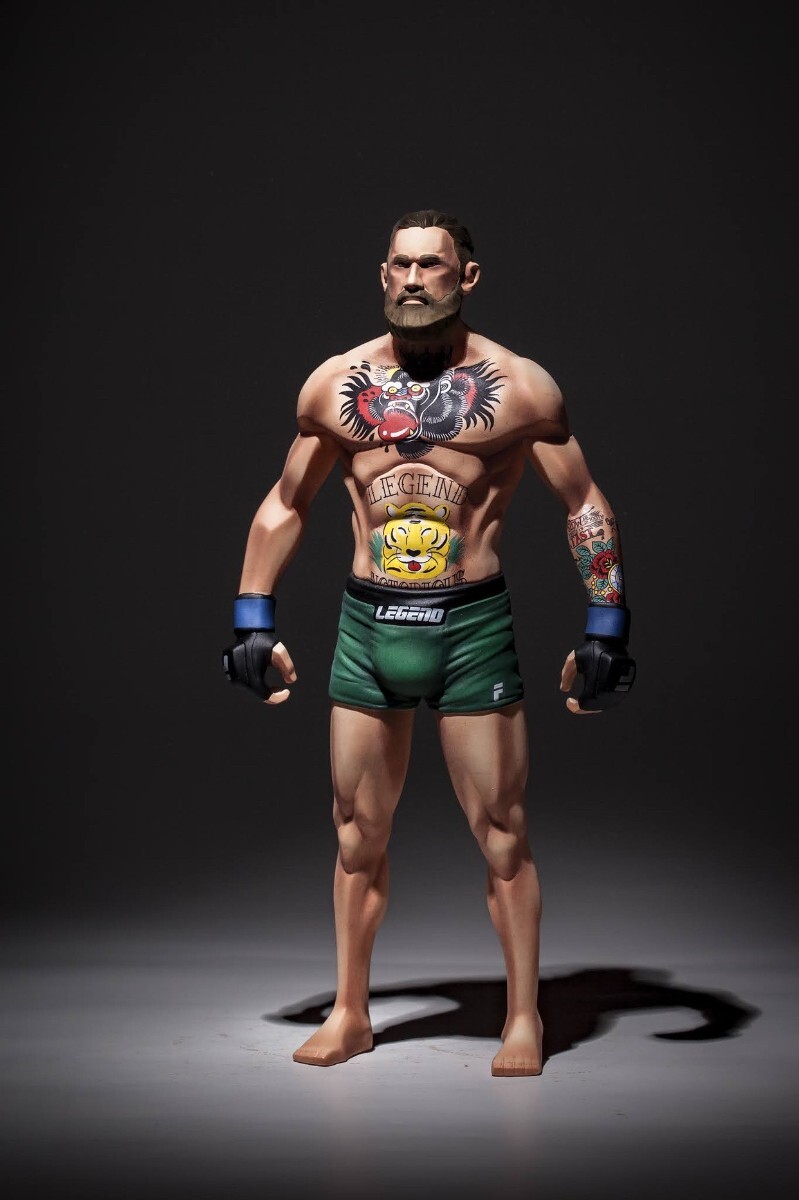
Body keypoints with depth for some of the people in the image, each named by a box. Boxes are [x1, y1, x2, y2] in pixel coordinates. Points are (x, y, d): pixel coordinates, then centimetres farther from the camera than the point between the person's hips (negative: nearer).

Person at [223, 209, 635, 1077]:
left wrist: (604, 632, -2)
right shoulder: (335, 384, 7)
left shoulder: (519, 386, -1)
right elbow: (284, 505, 17)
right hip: (366, 624, 3)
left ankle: (524, 1019, 16)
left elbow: (584, 506, 4)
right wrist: (253, 624, 11)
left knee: (500, 833, 3)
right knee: (358, 831, 10)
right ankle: (350, 1013, 23)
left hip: (473, 625, -3)